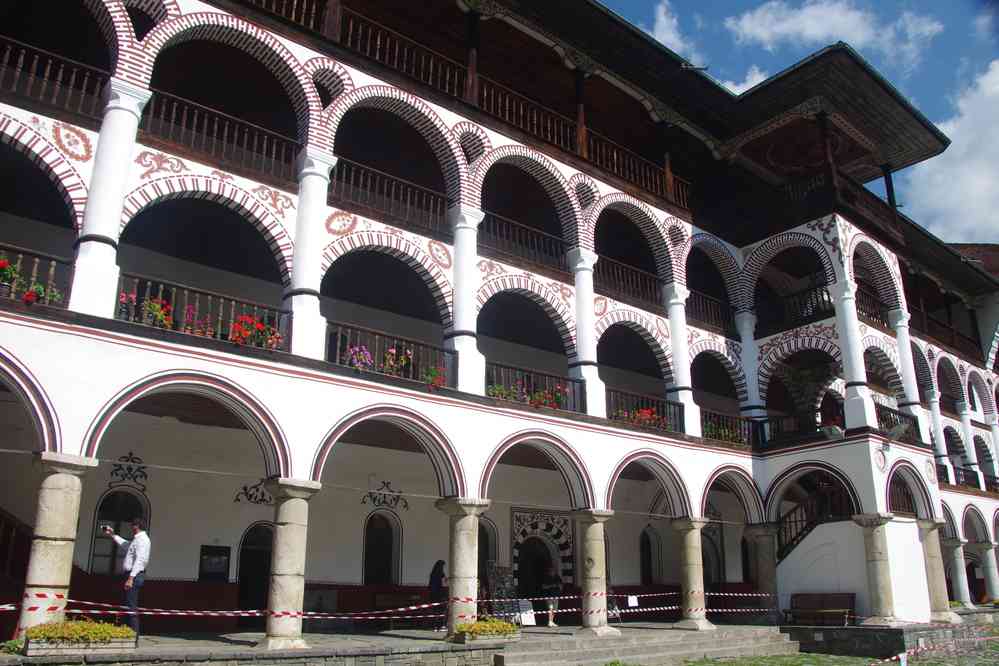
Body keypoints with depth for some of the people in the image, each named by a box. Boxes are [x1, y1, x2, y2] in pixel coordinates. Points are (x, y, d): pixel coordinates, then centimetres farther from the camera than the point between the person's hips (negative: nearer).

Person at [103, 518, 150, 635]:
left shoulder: (142, 539, -13)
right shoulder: (137, 539, 19)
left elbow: (139, 560, -22)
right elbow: (125, 543, 40)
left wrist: (131, 578, -27)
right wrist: (112, 535, 41)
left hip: (135, 575, -10)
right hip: (131, 574, 10)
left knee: (131, 605, -10)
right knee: (129, 604, 15)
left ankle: (134, 633, -9)